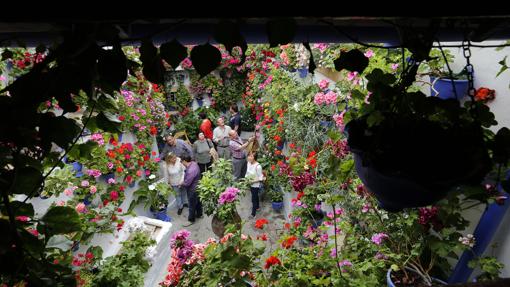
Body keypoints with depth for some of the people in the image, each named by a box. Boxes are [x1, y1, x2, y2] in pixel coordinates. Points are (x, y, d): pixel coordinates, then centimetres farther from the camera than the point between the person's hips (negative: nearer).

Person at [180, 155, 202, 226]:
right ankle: (199, 214, 48)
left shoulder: (191, 170, -37)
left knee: (192, 205, 12)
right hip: (197, 188, 9)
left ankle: (191, 220, 32)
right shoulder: (193, 163, -8)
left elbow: (187, 183, -27)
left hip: (193, 190, -9)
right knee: (197, 201, 27)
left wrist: (181, 185, -7)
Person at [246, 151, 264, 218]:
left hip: (256, 185, -7)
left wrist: (253, 181, -26)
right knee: (255, 196, 28)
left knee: (254, 198, 5)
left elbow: (260, 178, -22)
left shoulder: (258, 166, -30)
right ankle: (257, 206, 51)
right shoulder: (248, 163, -8)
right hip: (250, 184, 7)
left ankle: (253, 213, 22)